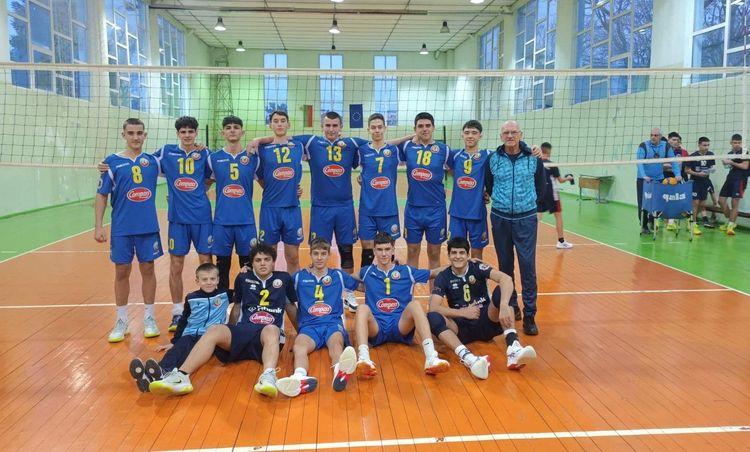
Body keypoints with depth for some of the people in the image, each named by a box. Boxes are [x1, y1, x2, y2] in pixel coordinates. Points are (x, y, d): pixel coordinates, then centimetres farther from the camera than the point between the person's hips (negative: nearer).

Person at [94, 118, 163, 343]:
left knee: (148, 270, 7)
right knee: (122, 272, 6)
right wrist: (98, 226, -6)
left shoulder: (153, 160, 3)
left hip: (148, 227, 1)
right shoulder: (112, 162, -1)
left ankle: (149, 319, 19)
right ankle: (121, 322, 19)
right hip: (121, 228, -1)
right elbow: (101, 195, 0)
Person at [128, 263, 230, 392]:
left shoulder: (224, 294, 8)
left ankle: (163, 373, -65)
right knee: (176, 350, -32)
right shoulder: (191, 298, 13)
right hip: (190, 334, 3)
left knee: (188, 352, -36)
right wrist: (174, 342, 22)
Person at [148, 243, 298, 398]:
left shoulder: (284, 279, 15)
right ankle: (181, 376, -45)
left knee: (271, 329, -40)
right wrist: (230, 333, 25)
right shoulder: (243, 279, 18)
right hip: (243, 331, 3)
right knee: (214, 331, -29)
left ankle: (268, 377, -67)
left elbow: (291, 306, 25)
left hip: (271, 333, -2)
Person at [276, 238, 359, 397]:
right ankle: (300, 378, -62)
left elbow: (362, 286, 27)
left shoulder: (338, 275, 18)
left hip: (333, 323, 0)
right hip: (309, 325, 0)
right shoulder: (299, 276, 16)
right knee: (299, 346, -33)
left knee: (336, 342, -35)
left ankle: (340, 373, -66)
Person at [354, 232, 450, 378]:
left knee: (414, 305, -29)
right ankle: (363, 359, -54)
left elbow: (435, 272, 21)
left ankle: (431, 359, -46)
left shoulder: (407, 271, 15)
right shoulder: (367, 272, 16)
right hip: (376, 328, 0)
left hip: (401, 326, 0)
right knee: (362, 308, -31)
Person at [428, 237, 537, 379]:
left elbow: (506, 279, -22)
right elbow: (433, 307, -13)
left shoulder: (477, 268, -5)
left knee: (501, 291, -25)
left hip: (486, 322, 0)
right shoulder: (443, 277, -2)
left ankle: (513, 349, -42)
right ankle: (468, 358, -53)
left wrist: (504, 306, -40)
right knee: (432, 317, -29)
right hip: (462, 327, 0)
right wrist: (463, 312, -23)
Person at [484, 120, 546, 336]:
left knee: (528, 265, -6)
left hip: (526, 219, -2)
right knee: (505, 265, 10)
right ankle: (510, 306, 26)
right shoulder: (493, 159, 1)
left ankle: (529, 315, 2)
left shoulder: (534, 158, -2)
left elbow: (541, 185, 11)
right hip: (500, 219, 2)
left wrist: (529, 200, 12)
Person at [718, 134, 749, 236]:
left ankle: (731, 225, -1)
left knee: (735, 202, -7)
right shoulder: (730, 153, 12)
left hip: (740, 179, -7)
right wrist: (725, 162, 2)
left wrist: (732, 163, -13)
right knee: (721, 200, 4)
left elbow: (745, 166, -13)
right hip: (730, 178, 7)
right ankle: (730, 221, 21)